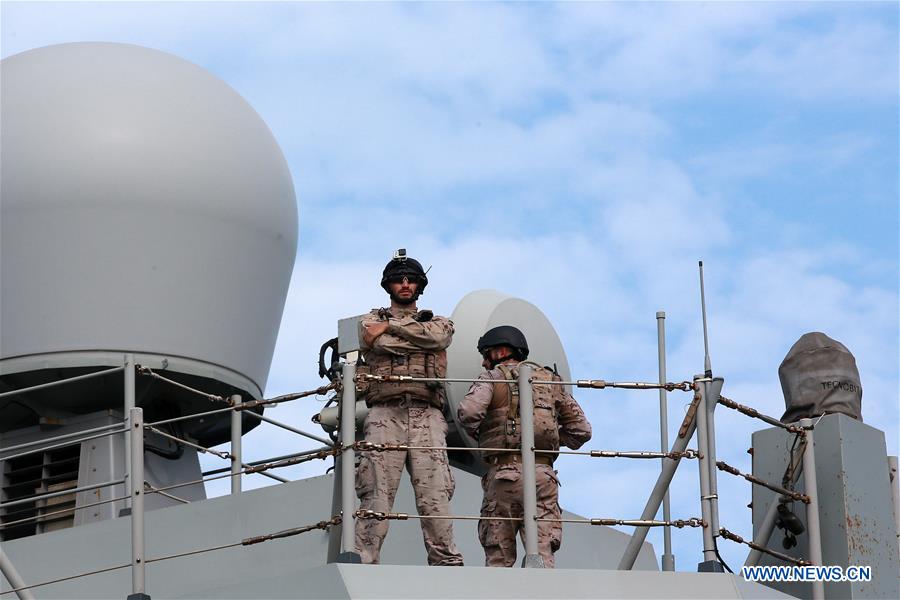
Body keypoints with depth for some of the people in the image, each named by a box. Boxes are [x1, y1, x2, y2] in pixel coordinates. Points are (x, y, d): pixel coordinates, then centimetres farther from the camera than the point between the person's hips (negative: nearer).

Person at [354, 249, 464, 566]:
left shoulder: (437, 322, 25)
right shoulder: (372, 321, 22)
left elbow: (438, 336, -1)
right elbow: (380, 345, -1)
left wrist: (390, 328, 2)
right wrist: (419, 337, 5)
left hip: (427, 415, 1)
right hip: (385, 413, -1)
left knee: (434, 495, -11)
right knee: (376, 493, -12)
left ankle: (447, 563, -16)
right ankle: (363, 563, -16)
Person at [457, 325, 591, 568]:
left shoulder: (492, 378, 5)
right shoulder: (550, 380, 17)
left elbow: (469, 411, -14)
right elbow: (581, 430, 17)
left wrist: (476, 433, 6)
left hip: (503, 475, -2)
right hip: (542, 475, 2)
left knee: (498, 558, 5)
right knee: (542, 553, -5)